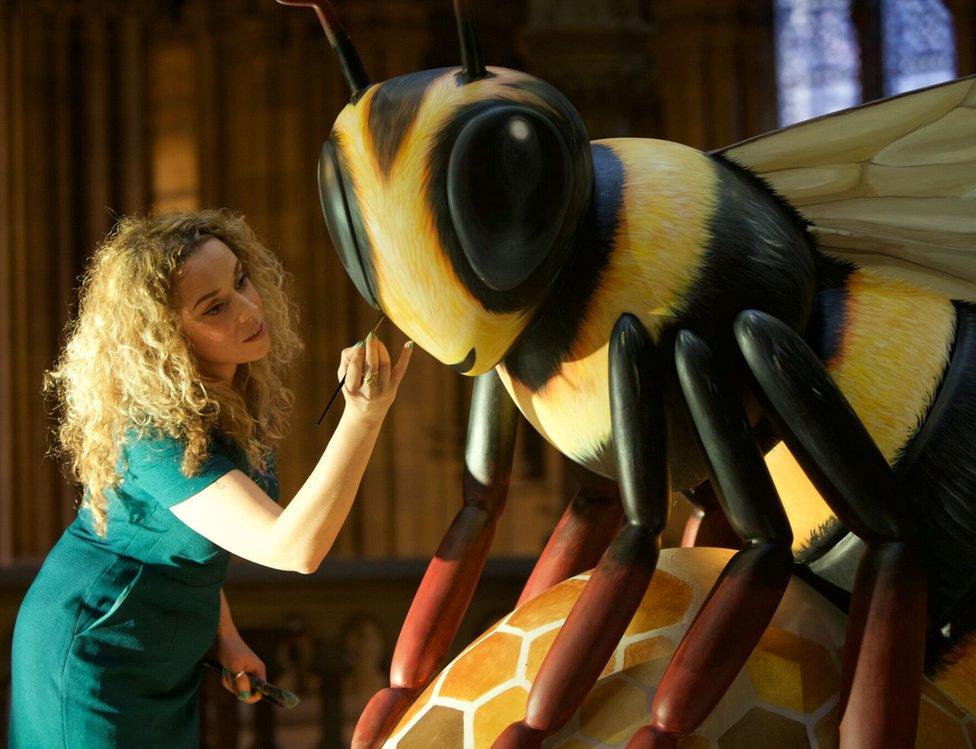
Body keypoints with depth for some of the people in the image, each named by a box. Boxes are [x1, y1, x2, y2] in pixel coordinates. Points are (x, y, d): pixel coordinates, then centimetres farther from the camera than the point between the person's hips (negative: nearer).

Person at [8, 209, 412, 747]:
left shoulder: (240, 391, -5)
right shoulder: (157, 431, -31)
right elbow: (294, 549, -40)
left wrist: (223, 634, 5)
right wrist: (364, 415, -49)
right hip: (91, 661, -8)